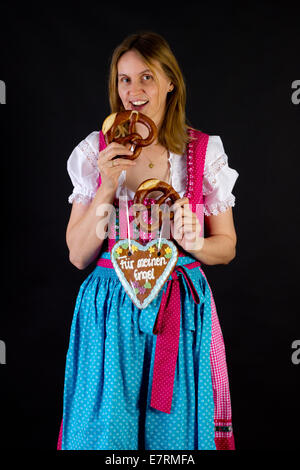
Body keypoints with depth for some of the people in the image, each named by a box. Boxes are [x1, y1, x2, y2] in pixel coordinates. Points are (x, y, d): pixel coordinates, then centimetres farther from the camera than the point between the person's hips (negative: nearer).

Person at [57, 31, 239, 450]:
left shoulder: (205, 152, -2)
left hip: (182, 309, 0)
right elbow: (78, 255, -2)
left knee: (176, 428, 9)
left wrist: (191, 242, -15)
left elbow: (227, 246, 6)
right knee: (108, 429, 10)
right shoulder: (96, 152, 0)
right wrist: (107, 186, -13)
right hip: (111, 312, 1)